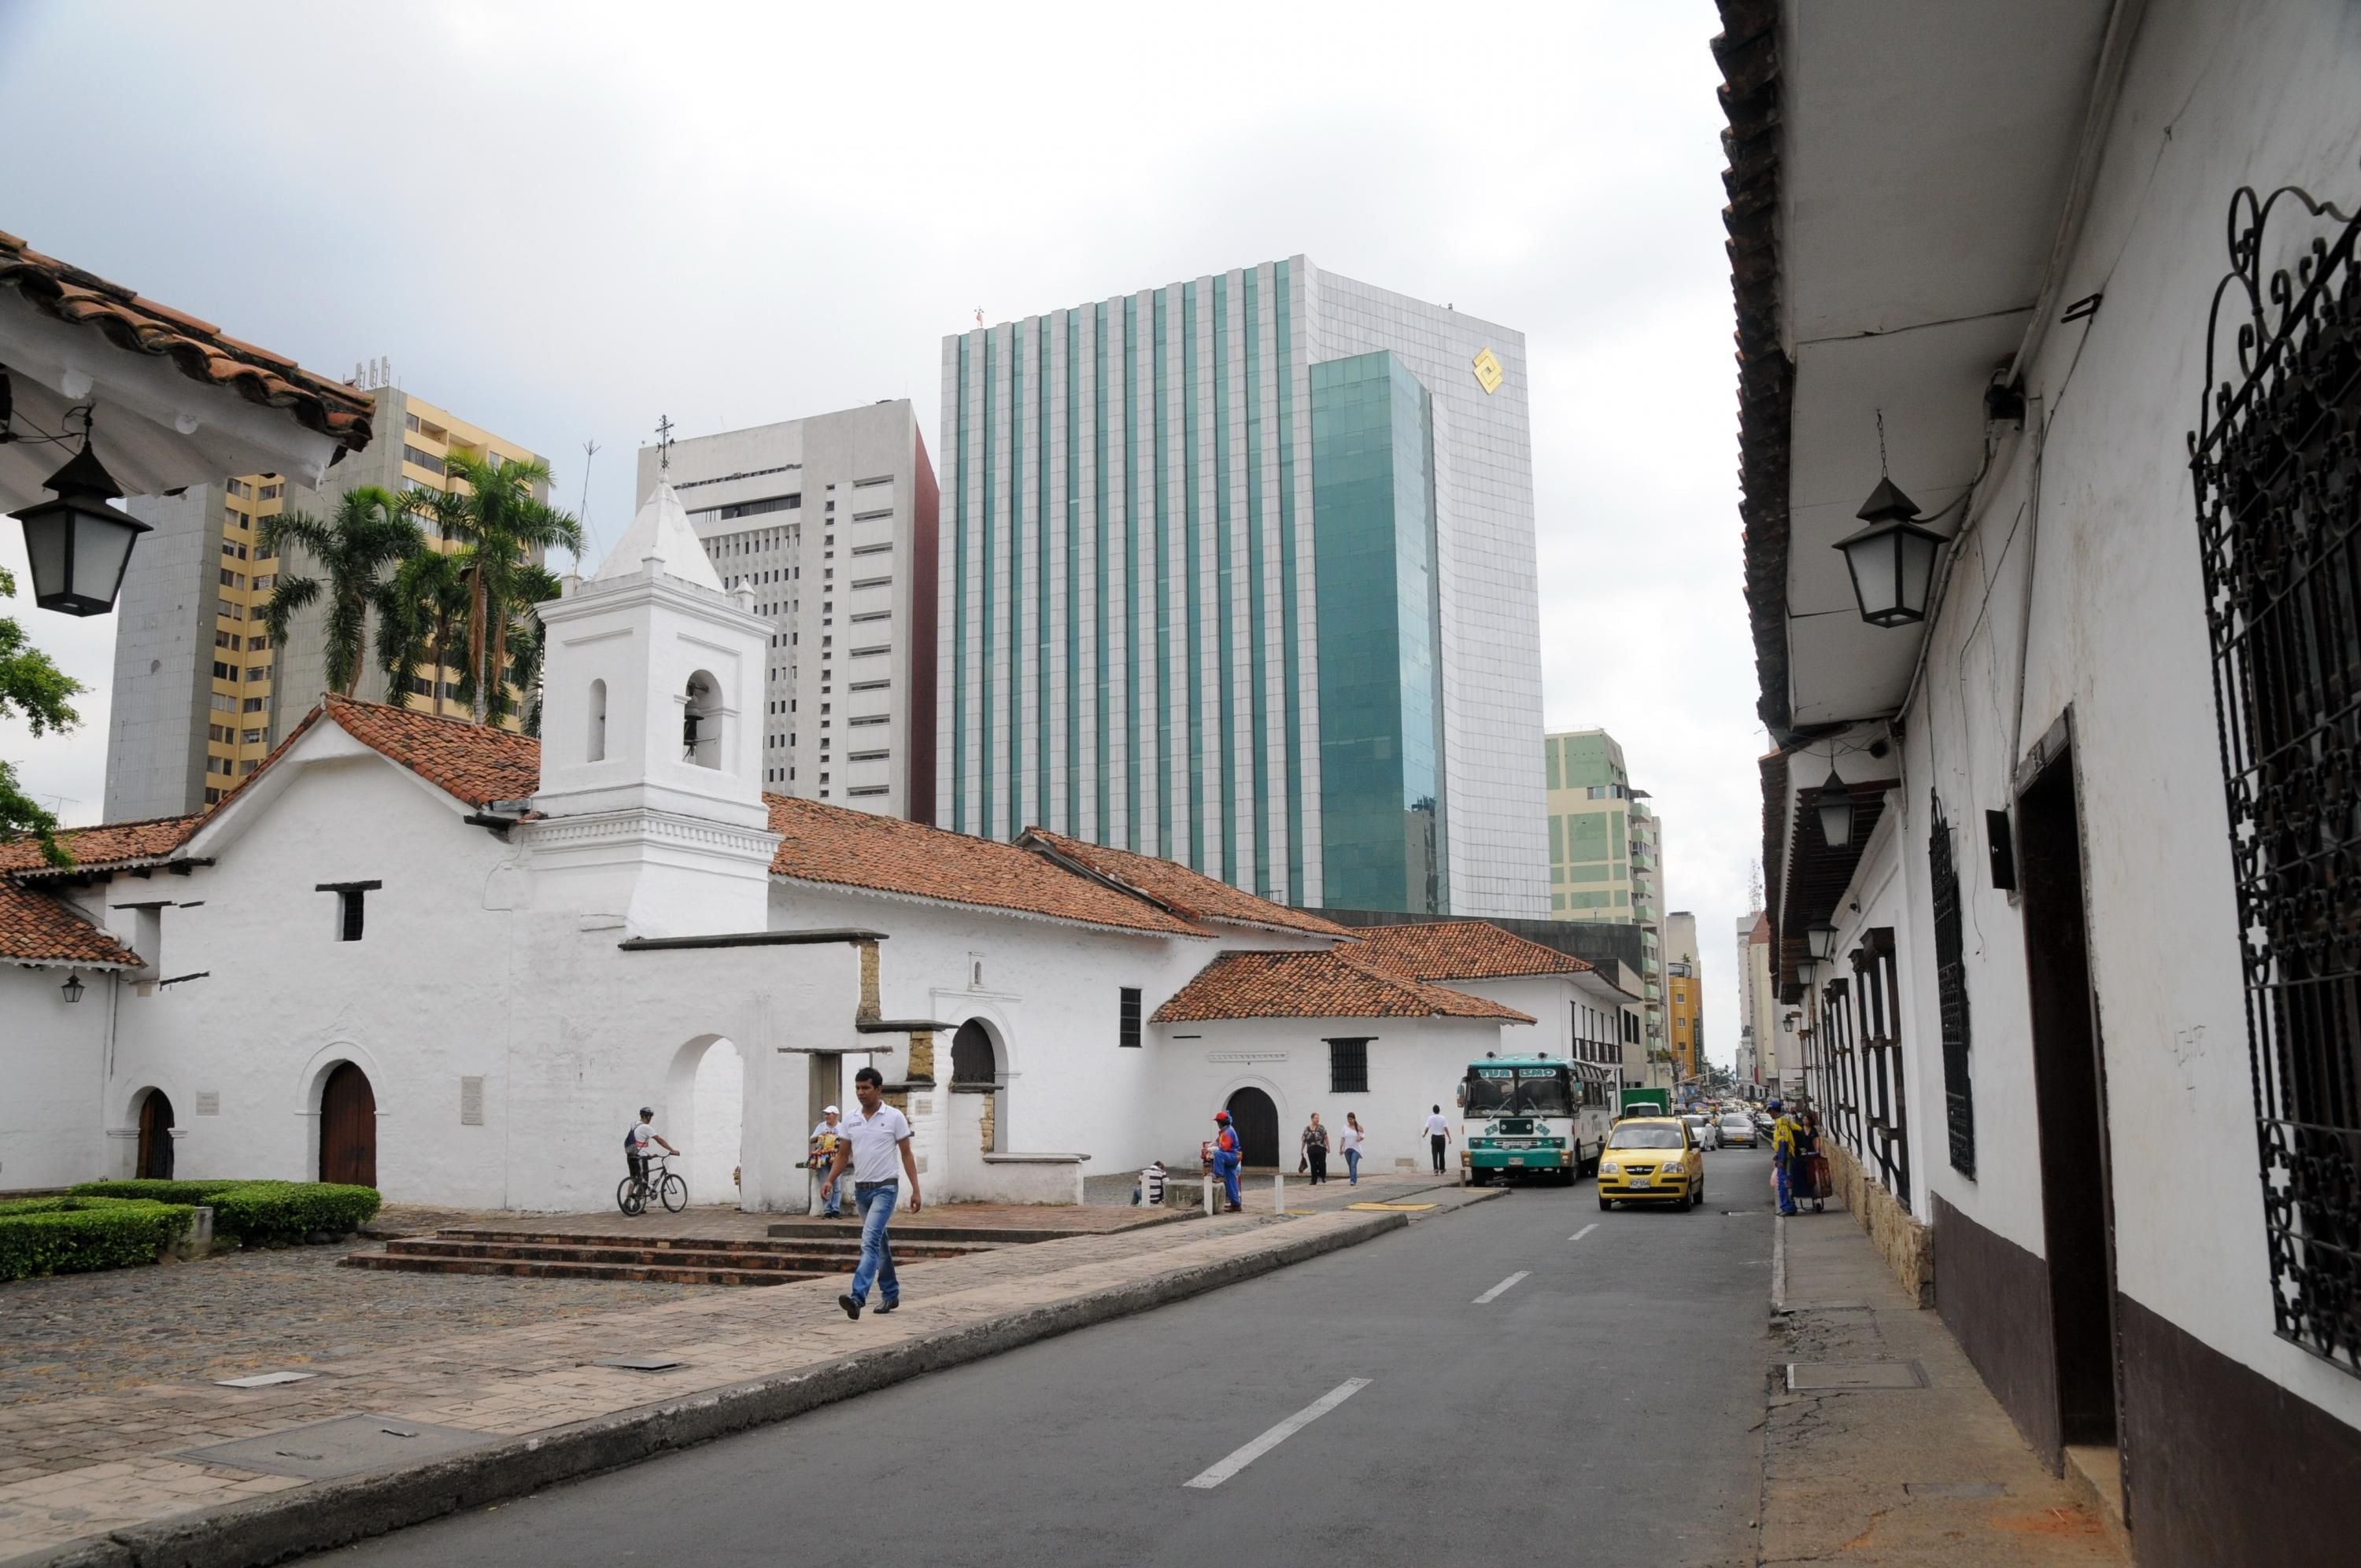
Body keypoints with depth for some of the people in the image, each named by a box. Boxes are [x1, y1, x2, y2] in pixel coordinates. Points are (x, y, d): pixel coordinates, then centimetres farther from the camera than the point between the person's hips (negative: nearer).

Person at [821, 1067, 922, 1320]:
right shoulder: (850, 1120, 6)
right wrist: (830, 1181, -5)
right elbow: (843, 1155, 11)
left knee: (870, 1241, -19)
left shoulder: (895, 1118, -6)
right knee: (879, 1243, 15)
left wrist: (916, 1189, -8)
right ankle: (891, 1294, 27)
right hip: (861, 1189, 6)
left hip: (885, 1188, -6)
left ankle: (858, 1296, -27)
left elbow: (907, 1154, -3)